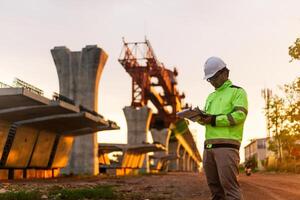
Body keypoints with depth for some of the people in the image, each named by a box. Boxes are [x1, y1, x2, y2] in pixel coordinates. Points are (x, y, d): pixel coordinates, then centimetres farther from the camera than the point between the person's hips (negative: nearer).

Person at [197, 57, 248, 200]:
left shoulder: (238, 91, 6)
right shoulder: (211, 96, 27)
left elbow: (239, 115, -10)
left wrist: (214, 120, -14)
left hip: (227, 145, -7)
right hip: (208, 146, 7)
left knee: (229, 186, -14)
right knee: (214, 188, 5)